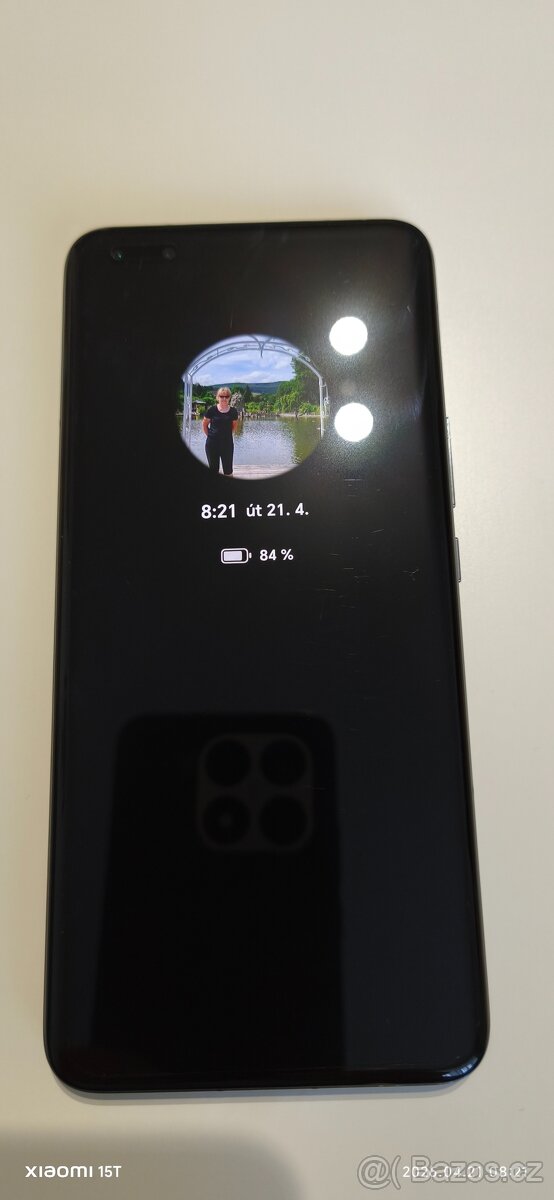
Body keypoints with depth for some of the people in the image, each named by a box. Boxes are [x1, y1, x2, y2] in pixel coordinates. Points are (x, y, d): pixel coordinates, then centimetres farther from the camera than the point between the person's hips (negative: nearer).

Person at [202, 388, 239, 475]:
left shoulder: (233, 411, -4)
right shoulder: (212, 410, -7)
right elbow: (204, 424, 6)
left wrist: (227, 434, 10)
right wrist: (210, 435, 3)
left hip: (227, 443, 1)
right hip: (212, 443, -1)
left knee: (228, 470, 4)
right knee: (213, 469, 8)